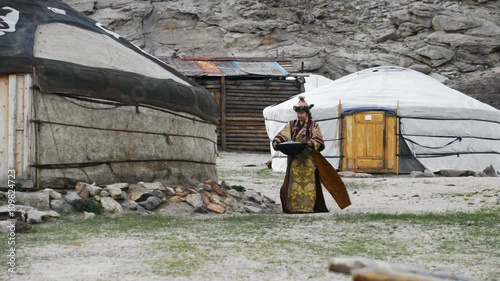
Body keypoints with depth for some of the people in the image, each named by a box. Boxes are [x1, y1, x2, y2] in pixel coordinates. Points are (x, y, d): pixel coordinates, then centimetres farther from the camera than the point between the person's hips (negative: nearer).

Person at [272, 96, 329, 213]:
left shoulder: (313, 126, 6)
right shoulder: (291, 125, 14)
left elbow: (319, 141, -5)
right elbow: (283, 135, 2)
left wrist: (311, 143, -25)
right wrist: (276, 141, -18)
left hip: (308, 160, -2)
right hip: (294, 159, 2)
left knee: (309, 182, -6)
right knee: (293, 183, -1)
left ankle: (307, 206, -5)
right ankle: (293, 207, 3)